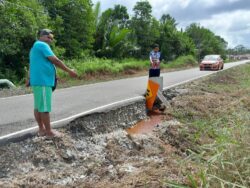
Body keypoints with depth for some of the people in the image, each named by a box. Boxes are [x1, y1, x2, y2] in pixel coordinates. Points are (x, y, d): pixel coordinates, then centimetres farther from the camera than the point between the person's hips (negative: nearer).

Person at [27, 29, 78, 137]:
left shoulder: (35, 47, 23)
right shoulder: (42, 45, -10)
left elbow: (32, 65, 24)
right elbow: (55, 60, -15)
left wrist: (29, 79, 25)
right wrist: (69, 71, -11)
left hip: (37, 80, 10)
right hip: (43, 81, -10)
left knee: (38, 106, 11)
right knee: (44, 107, -5)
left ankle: (41, 129, 19)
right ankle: (49, 132, 1)